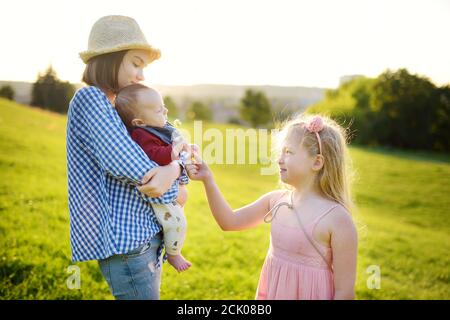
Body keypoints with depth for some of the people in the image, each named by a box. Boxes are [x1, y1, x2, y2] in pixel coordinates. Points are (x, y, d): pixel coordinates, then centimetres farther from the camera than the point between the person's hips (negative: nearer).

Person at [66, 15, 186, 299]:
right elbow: (130, 166, -21)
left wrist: (174, 169, -12)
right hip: (125, 243, -9)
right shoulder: (90, 99, -11)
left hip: (146, 238, 9)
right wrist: (172, 191, -5)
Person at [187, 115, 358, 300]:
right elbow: (230, 222, 3)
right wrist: (208, 180, -7)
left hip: (309, 295, -5)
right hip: (270, 293, 5)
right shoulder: (276, 200, -4)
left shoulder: (337, 219, -21)